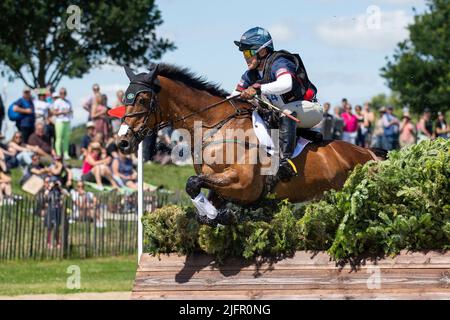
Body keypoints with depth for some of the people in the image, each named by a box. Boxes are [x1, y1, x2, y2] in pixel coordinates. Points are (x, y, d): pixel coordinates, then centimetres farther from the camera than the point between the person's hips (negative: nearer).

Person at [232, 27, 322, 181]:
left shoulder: (278, 63, -22)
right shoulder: (251, 74, 3)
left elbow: (286, 84, -43)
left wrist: (257, 89, -51)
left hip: (308, 109, -9)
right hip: (280, 112, 9)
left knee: (286, 113, -40)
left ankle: (285, 159, -47)